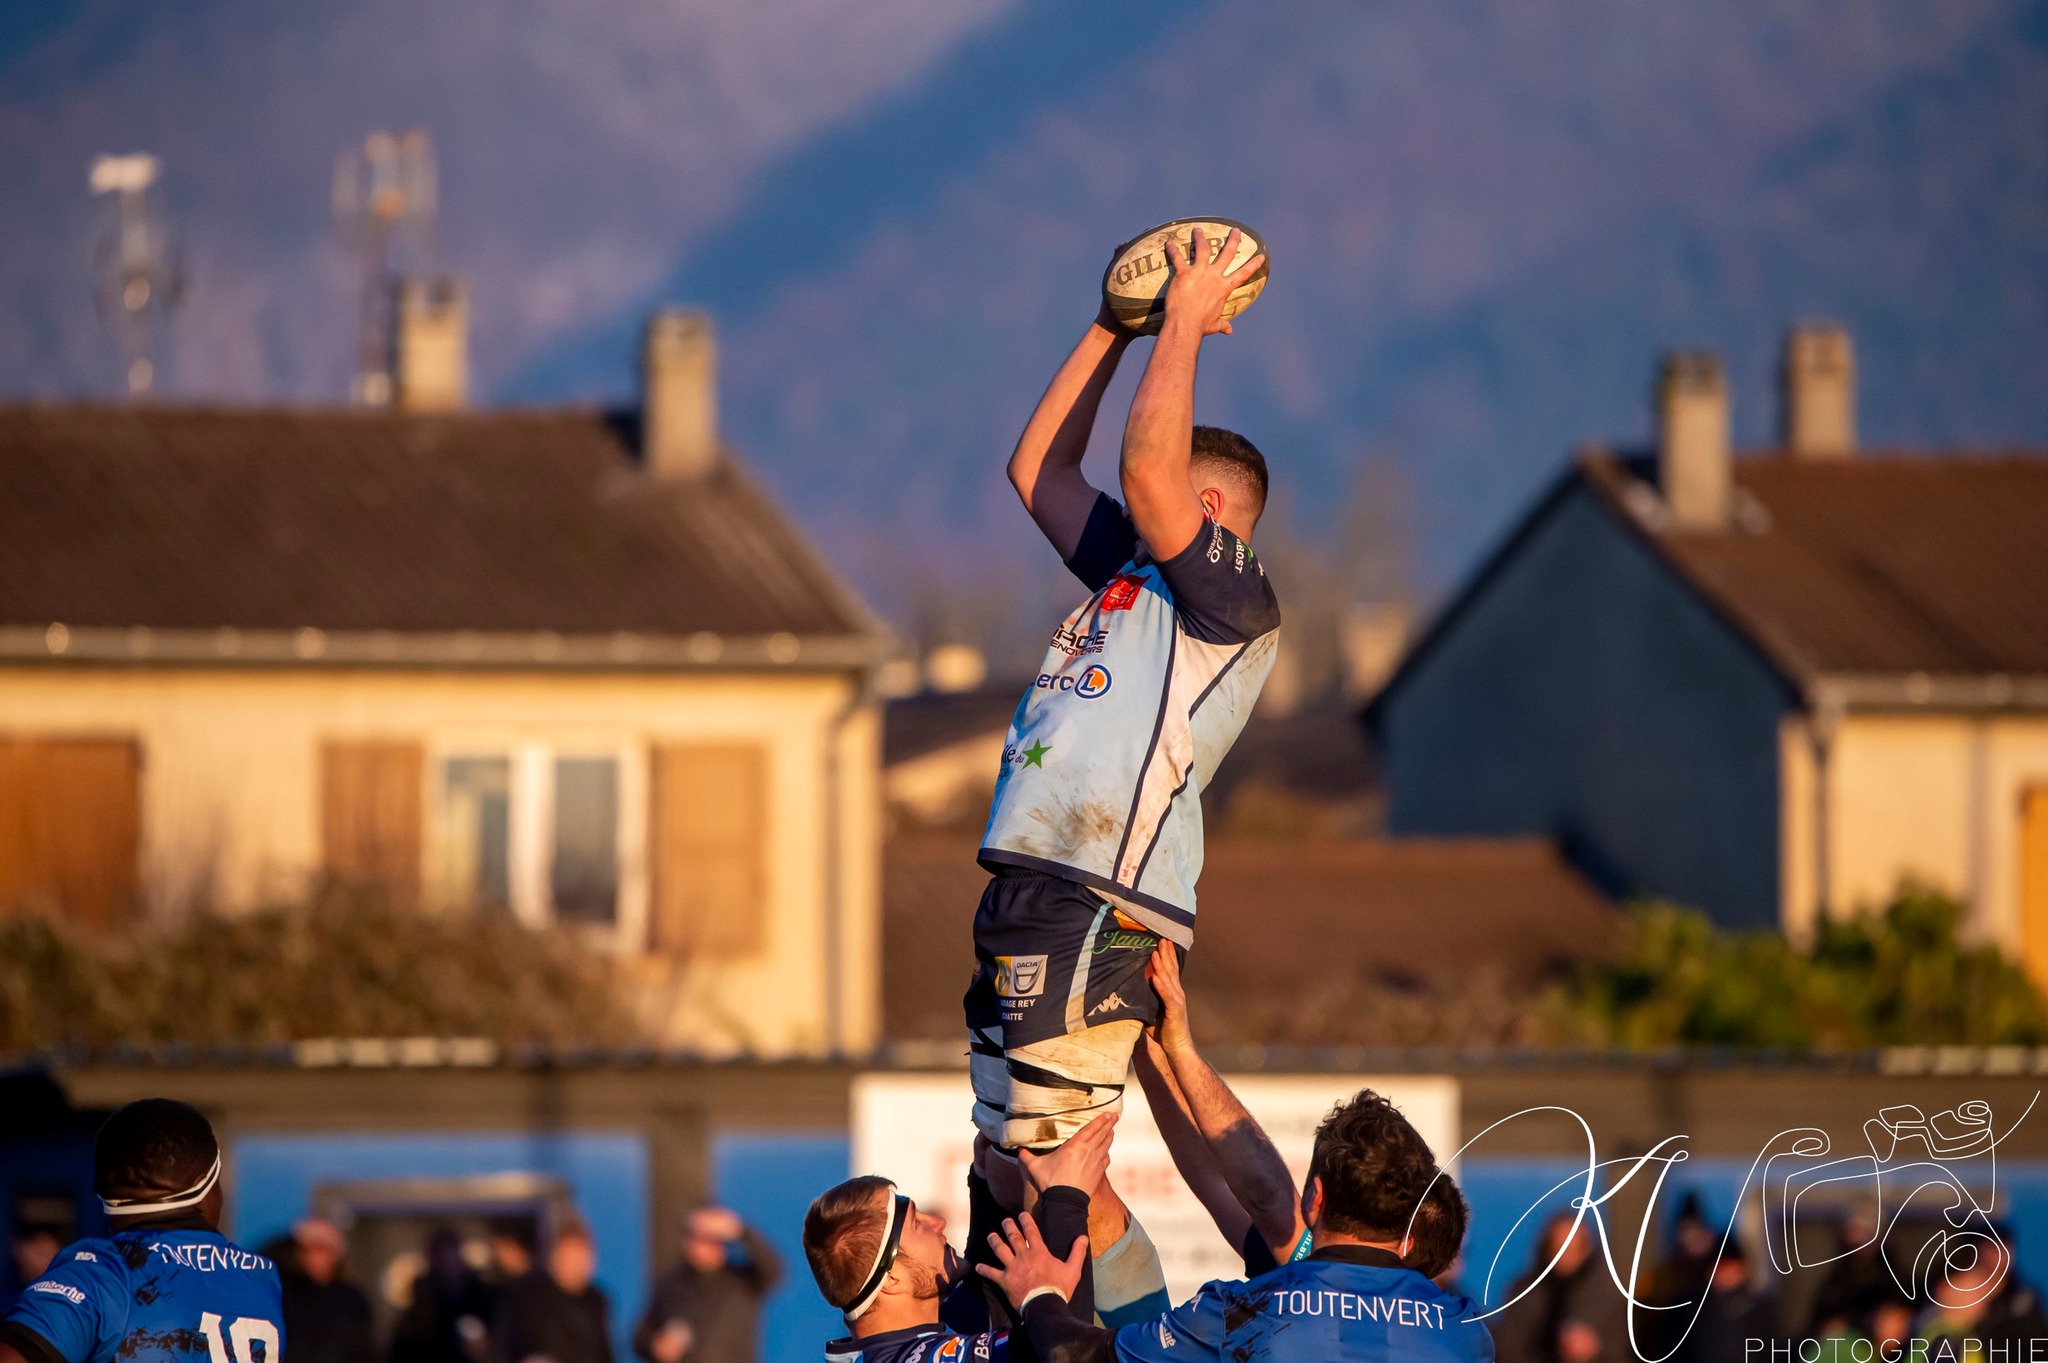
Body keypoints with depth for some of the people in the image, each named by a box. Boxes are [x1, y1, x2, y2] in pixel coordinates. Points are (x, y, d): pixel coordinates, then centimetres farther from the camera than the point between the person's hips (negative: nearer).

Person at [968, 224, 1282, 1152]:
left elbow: (1147, 466, -14)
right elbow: (1037, 467, 29)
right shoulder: (1130, 574, 23)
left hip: (1096, 910, -9)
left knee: (1056, 1164, -13)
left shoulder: (1235, 598, -2)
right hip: (1025, 899, 9)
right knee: (1006, 1160, 9)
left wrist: (1184, 323, -3)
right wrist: (1114, 330, 25)